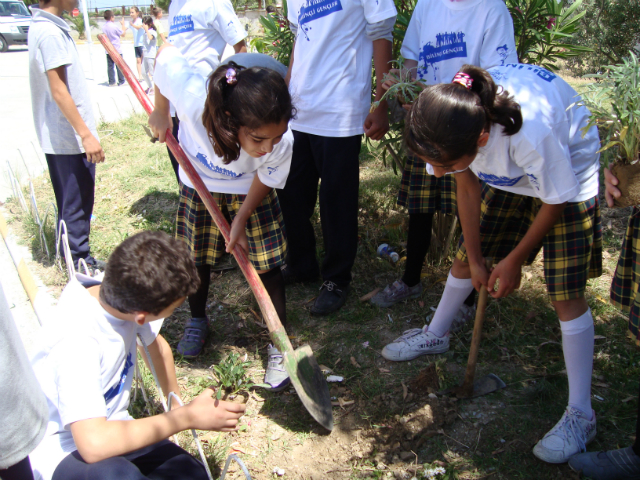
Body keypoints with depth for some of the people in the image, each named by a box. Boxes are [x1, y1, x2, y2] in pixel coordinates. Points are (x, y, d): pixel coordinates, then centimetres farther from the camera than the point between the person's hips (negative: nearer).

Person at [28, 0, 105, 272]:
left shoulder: (43, 27, 13)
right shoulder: (50, 32, -17)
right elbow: (58, 91, -21)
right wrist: (85, 134, -22)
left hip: (56, 135, 10)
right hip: (70, 137, -10)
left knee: (69, 200, 19)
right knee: (77, 201, 0)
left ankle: (70, 252, 32)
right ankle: (80, 262, 10)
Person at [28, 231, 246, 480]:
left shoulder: (129, 299, -12)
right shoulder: (76, 340, -32)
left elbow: (158, 346, 10)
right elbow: (94, 443, -39)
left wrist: (177, 403, 15)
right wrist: (187, 417, -29)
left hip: (107, 424, 6)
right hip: (59, 448, -6)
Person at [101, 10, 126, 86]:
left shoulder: (103, 27, 3)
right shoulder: (114, 26, -14)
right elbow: (123, 34, -4)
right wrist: (123, 24, 6)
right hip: (117, 50, -5)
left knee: (110, 66, 6)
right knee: (119, 66, 3)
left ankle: (111, 82, 7)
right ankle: (121, 81, 7)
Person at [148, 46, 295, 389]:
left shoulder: (281, 143, -39)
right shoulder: (193, 97, -44)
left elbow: (264, 180, -16)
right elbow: (166, 53, -22)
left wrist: (240, 221, -13)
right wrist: (160, 112, -10)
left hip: (249, 191, -1)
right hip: (198, 184, 1)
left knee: (266, 266, -2)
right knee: (196, 258, 15)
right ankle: (197, 320, 43)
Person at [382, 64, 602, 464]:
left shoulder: (531, 131, -43)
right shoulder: (452, 120, -27)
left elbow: (555, 201, -24)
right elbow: (467, 188, -10)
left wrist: (514, 261, -11)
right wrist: (476, 259, -4)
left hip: (567, 176, -5)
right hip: (509, 175, 5)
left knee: (566, 293, -9)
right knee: (466, 256, 9)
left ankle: (580, 415, 2)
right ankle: (435, 335, 35)